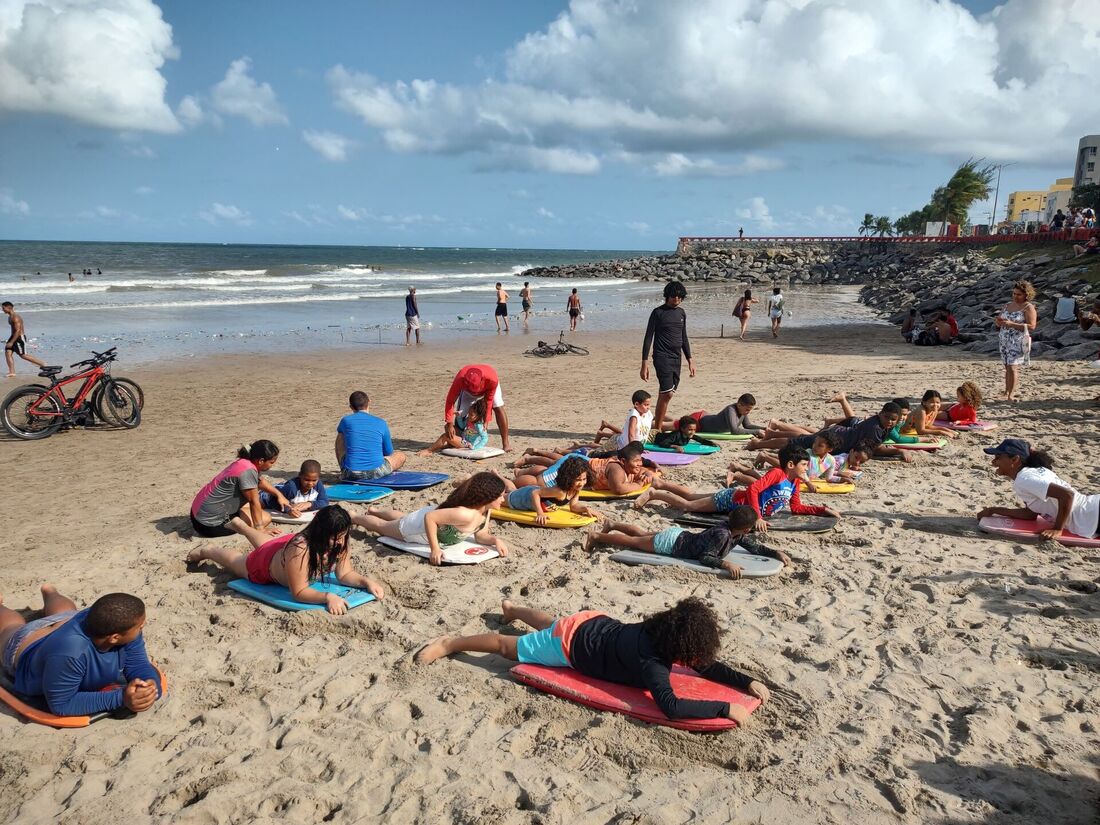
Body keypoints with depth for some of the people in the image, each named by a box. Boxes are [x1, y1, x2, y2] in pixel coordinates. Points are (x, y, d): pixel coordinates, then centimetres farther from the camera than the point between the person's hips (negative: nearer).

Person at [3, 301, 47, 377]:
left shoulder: (15, 317, -20)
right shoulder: (10, 317, 12)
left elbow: (18, 331, -25)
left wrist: (11, 342, -25)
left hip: (19, 337, -10)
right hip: (13, 336, 10)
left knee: (23, 355, -3)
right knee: (7, 353, 1)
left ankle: (42, 364, 10)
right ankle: (12, 372, 2)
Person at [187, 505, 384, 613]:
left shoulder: (339, 544, -32)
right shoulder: (299, 550, -50)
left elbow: (345, 574, -25)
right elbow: (298, 592, -46)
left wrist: (366, 581, -43)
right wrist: (328, 597, -60)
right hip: (266, 563, -6)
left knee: (270, 543, 39)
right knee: (235, 560, 27)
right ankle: (206, 551, 56)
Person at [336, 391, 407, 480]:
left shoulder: (345, 420, 3)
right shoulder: (381, 423, 3)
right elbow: (389, 452, 14)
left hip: (350, 474, 1)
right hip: (375, 473, 0)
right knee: (400, 455, 27)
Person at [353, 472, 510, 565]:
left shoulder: (485, 510, -21)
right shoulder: (465, 514, -47)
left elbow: (481, 535, -8)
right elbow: (430, 518, -45)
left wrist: (495, 540, -28)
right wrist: (435, 549, -41)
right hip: (420, 524, -7)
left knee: (402, 518, 40)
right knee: (381, 526, 22)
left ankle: (375, 510, 67)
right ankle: (352, 518, 48)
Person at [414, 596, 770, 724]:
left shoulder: (664, 632, -16)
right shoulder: (652, 659, -38)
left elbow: (707, 667, -4)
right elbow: (670, 707, -50)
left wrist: (747, 682, -16)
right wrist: (725, 709, -47)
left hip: (591, 624, 8)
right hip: (572, 643, -8)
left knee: (552, 625, 39)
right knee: (509, 646, 12)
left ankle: (513, 609, 67)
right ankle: (449, 643, 30)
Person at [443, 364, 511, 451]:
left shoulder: (492, 379, -45)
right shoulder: (460, 379, -43)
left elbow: (488, 401, -29)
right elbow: (450, 400, -36)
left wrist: (487, 420, -26)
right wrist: (449, 424, -38)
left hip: (488, 387, -1)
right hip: (467, 389, 1)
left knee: (499, 408, -17)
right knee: (460, 413, -11)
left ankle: (506, 442, -11)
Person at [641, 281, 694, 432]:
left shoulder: (681, 313, 13)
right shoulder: (658, 312, -6)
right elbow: (648, 338, -7)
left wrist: (690, 360, 17)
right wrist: (644, 364, -13)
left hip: (676, 358, 6)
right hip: (662, 357, -6)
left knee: (664, 394, 8)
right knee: (667, 393, -15)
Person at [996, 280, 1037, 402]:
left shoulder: (1028, 307, -5)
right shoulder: (1008, 305, 15)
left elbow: (1031, 326, -15)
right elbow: (999, 322, 21)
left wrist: (1011, 324, -21)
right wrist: (998, 321, -5)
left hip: (1019, 341, -6)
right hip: (1005, 340, 6)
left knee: (1012, 367, -12)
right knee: (1007, 367, 6)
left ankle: (1011, 395, -13)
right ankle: (1006, 392, 10)